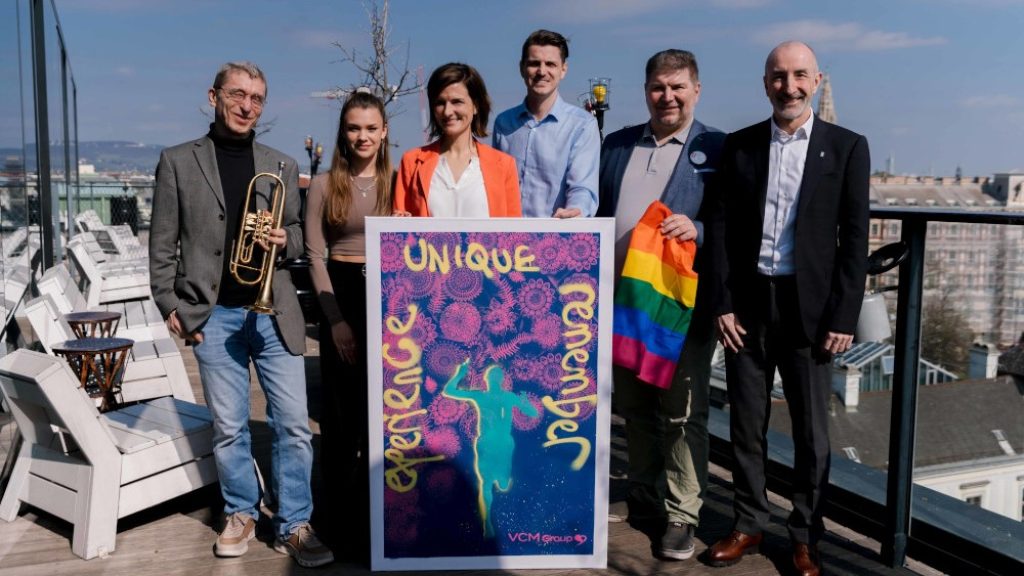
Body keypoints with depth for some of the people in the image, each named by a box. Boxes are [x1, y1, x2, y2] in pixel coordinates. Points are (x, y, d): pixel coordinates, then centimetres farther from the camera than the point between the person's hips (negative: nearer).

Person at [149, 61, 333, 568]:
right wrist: (170, 305, -4)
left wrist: (284, 240, -8)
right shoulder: (177, 162, 5)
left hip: (274, 311, 1)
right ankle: (241, 514, 26)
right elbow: (162, 244, 4)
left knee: (293, 425, 0)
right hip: (214, 314, -1)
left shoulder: (282, 166, 11)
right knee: (228, 428, 7)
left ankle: (293, 525, 12)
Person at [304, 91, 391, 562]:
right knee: (341, 407, 9)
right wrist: (337, 320, -7)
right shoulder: (324, 185, 3)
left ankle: (373, 517, 19)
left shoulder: (397, 182, 5)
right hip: (339, 295, 0)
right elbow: (315, 255, -1)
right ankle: (337, 511, 25)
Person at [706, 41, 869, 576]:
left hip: (810, 307, -1)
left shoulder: (847, 147, 1)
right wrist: (723, 303, -3)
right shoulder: (739, 145, 6)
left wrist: (842, 317, -7)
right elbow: (722, 227, 4)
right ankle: (748, 525, 26)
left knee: (811, 432, 8)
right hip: (747, 305, 2)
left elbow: (854, 239, -2)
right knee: (745, 425, 10)